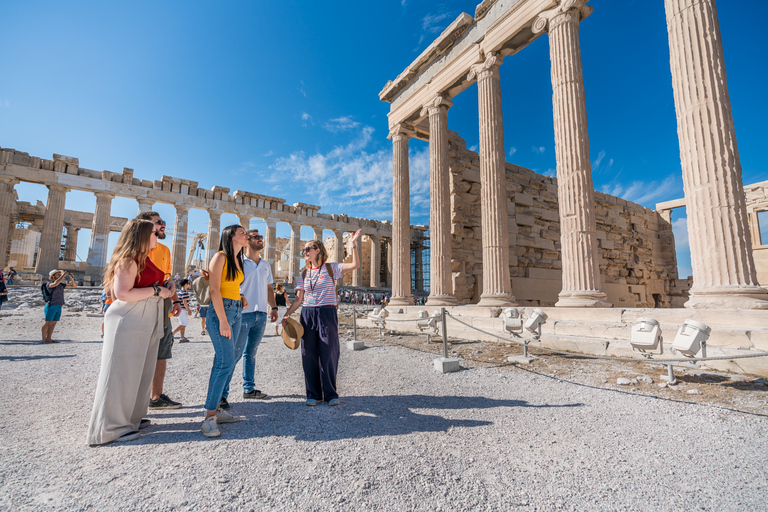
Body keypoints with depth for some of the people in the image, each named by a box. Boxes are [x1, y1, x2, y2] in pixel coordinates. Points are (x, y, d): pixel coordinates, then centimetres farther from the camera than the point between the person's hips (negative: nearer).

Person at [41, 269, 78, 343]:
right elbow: (55, 283, -30)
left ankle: (49, 338, 14)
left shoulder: (61, 285, 12)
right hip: (51, 306, -6)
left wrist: (71, 277, -1)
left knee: (53, 323, 9)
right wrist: (63, 275, -24)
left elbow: (74, 285, 12)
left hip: (58, 307, 6)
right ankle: (44, 339, 8)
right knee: (47, 323, 0)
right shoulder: (49, 284, -7)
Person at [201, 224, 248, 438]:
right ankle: (209, 417, -5)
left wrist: (241, 298, 8)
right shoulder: (220, 257, -8)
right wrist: (223, 320, -19)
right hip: (220, 311, -8)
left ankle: (216, 409, 17)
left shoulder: (237, 260, 17)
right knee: (226, 362, -12)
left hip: (236, 312, 8)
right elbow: (214, 289, -15)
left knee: (223, 362, 9)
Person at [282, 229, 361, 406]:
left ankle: (330, 394, 14)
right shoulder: (304, 274, 13)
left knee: (329, 355, 0)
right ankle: (314, 395, 18)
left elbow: (355, 265, -12)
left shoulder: (331, 268, 1)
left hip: (327, 314, -4)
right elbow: (299, 299, 12)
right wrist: (287, 315, 1)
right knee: (309, 355, 5)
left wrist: (352, 245, -17)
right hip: (307, 314, 4)